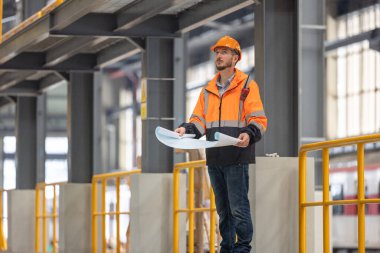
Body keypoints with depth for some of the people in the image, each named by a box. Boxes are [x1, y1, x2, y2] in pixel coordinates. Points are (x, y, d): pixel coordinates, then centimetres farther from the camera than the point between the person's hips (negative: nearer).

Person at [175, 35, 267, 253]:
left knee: (238, 207, -8)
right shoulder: (208, 90, 17)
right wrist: (186, 129, -7)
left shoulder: (247, 86, 0)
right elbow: (199, 120, 14)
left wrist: (249, 134, -26)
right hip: (214, 158, 6)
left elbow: (259, 120, -6)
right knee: (223, 208, 13)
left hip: (236, 158, -6)